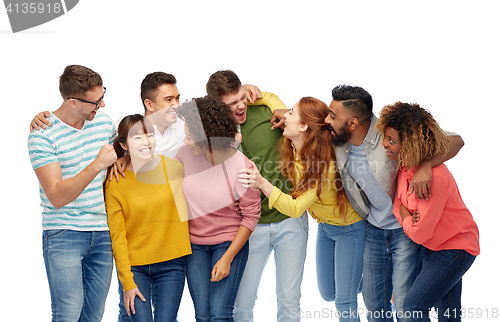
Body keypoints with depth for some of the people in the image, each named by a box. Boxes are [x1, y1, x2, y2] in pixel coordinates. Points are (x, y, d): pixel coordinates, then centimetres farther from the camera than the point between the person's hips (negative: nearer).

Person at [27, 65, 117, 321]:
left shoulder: (103, 120, 7)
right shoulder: (42, 135, -12)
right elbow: (57, 197, -19)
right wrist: (97, 165, -26)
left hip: (103, 233, 5)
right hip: (63, 235, -5)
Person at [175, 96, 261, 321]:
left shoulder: (242, 166, -18)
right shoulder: (187, 154, -8)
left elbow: (251, 216, -11)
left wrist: (227, 259, -13)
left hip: (230, 242, -4)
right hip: (194, 244, 4)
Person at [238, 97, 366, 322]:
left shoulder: (326, 165, -35)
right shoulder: (292, 146, -14)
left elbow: (295, 208, -40)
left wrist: (262, 184, -50)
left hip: (348, 229, -8)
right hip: (324, 226, 8)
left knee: (344, 302, -5)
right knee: (328, 294, 19)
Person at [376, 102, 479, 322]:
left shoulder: (434, 178, -32)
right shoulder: (405, 165, -7)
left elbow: (419, 234, -26)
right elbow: (398, 204, 2)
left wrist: (406, 218, -8)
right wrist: (406, 218, -19)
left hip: (455, 249, -8)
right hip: (431, 246, 8)